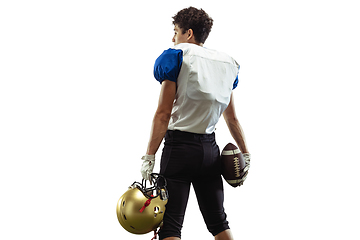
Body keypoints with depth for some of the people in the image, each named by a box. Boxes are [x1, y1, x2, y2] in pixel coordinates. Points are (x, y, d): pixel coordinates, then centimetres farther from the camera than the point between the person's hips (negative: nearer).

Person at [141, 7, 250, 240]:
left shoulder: (177, 56, -5)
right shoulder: (226, 63, 11)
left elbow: (163, 114, -12)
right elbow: (232, 118, 14)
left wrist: (149, 156, -13)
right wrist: (245, 153, 23)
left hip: (179, 146, -5)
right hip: (210, 149, 6)